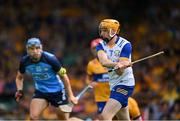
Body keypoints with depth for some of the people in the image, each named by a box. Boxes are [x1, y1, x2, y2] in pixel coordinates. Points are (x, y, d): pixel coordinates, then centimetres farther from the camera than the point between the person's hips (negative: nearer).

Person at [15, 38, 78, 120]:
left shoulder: (50, 58, -22)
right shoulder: (24, 61, -11)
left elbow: (64, 76, -12)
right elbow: (19, 77, 10)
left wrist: (70, 95, -12)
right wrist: (19, 90, -9)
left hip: (57, 91, -3)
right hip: (40, 91, 3)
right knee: (33, 117, -17)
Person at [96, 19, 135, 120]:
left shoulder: (125, 45, -14)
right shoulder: (101, 45, 2)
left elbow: (120, 72, -19)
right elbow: (103, 61, -23)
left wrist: (119, 67, -38)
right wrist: (117, 64, -40)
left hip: (124, 84, -7)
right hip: (114, 85, 7)